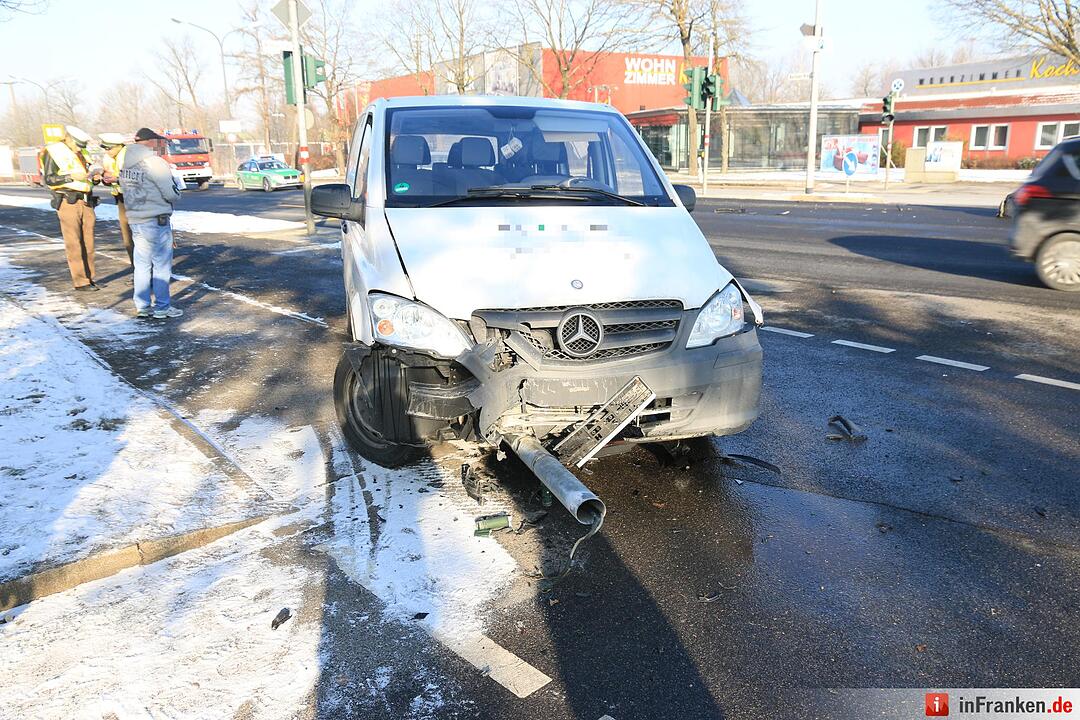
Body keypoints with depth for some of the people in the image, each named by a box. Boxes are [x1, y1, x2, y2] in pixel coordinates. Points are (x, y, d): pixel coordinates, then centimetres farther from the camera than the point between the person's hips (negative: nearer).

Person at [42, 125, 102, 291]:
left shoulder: (82, 153, 15)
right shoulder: (54, 151, -4)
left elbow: (89, 173, 24)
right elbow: (49, 179, -8)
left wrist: (95, 176, 1)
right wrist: (72, 177, -20)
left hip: (86, 201, 6)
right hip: (68, 202, -6)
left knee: (88, 242, 8)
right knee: (74, 243, -5)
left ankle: (89, 278, 14)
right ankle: (80, 281, -5)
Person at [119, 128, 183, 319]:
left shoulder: (126, 165, 10)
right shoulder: (155, 162, -14)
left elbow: (124, 191, 12)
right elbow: (172, 193, -14)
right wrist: (176, 194, 7)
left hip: (135, 220, 8)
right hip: (156, 221, -7)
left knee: (141, 264, 13)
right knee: (162, 265, 1)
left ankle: (142, 306, 18)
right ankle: (161, 307, 5)